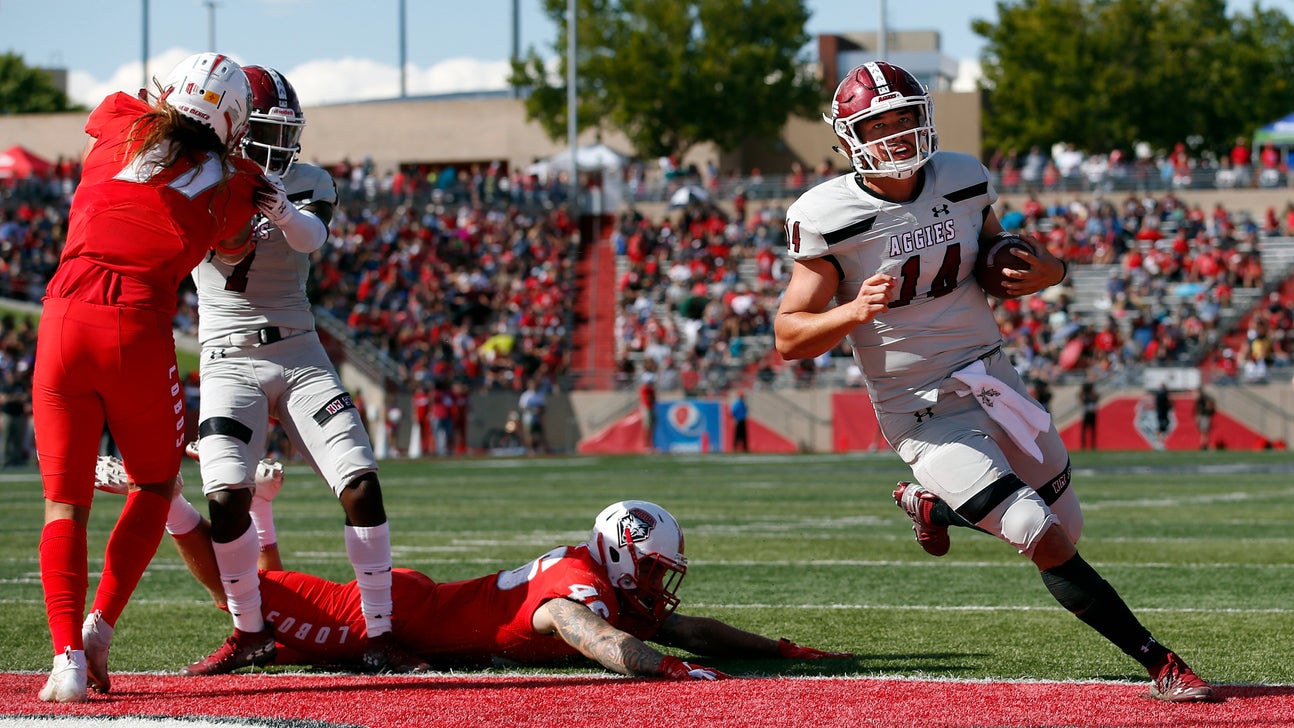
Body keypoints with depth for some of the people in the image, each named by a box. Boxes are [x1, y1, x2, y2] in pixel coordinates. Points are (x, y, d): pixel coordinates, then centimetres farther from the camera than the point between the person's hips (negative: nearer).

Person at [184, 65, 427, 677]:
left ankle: (378, 637, -4)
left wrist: (280, 212, -41)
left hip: (300, 356, 2)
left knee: (362, 486, -11)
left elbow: (311, 236, -18)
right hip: (229, 363, -2)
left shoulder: (307, 184, 5)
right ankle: (249, 632, 2)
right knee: (228, 498, -18)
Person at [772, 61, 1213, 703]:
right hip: (922, 412, -6)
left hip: (992, 378, 6)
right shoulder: (828, 218, -14)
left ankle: (931, 502, 38)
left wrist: (1048, 271, -6)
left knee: (1067, 529, 15)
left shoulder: (964, 181, 1)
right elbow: (788, 337, -12)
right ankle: (1159, 665, -9)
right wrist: (855, 312, -31)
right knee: (1042, 538, -19)